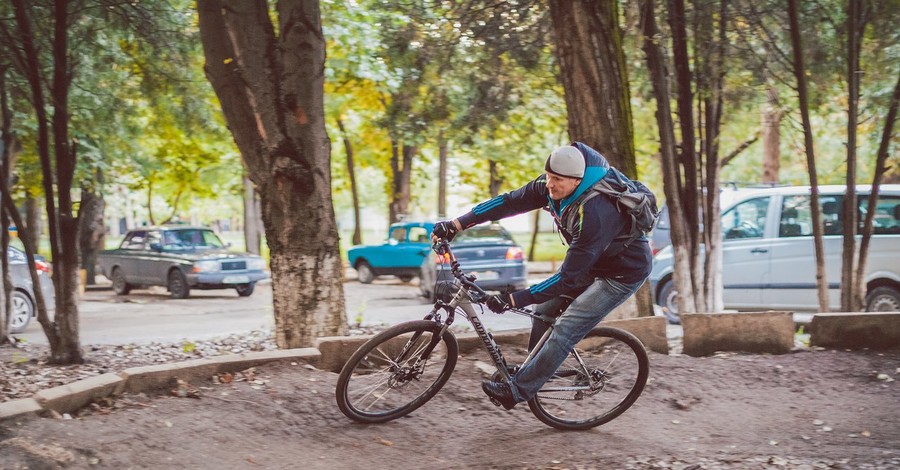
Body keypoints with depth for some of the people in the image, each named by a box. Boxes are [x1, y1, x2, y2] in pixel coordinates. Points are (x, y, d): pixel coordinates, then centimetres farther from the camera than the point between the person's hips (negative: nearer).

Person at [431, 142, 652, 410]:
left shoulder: (593, 213, -38)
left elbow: (569, 277, -35)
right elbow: (509, 202, -9)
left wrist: (515, 299, -35)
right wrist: (456, 225, -15)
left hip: (624, 272, -8)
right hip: (592, 261, 8)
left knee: (565, 331, -13)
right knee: (544, 310, 6)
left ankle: (518, 390, -3)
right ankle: (534, 370, 24)